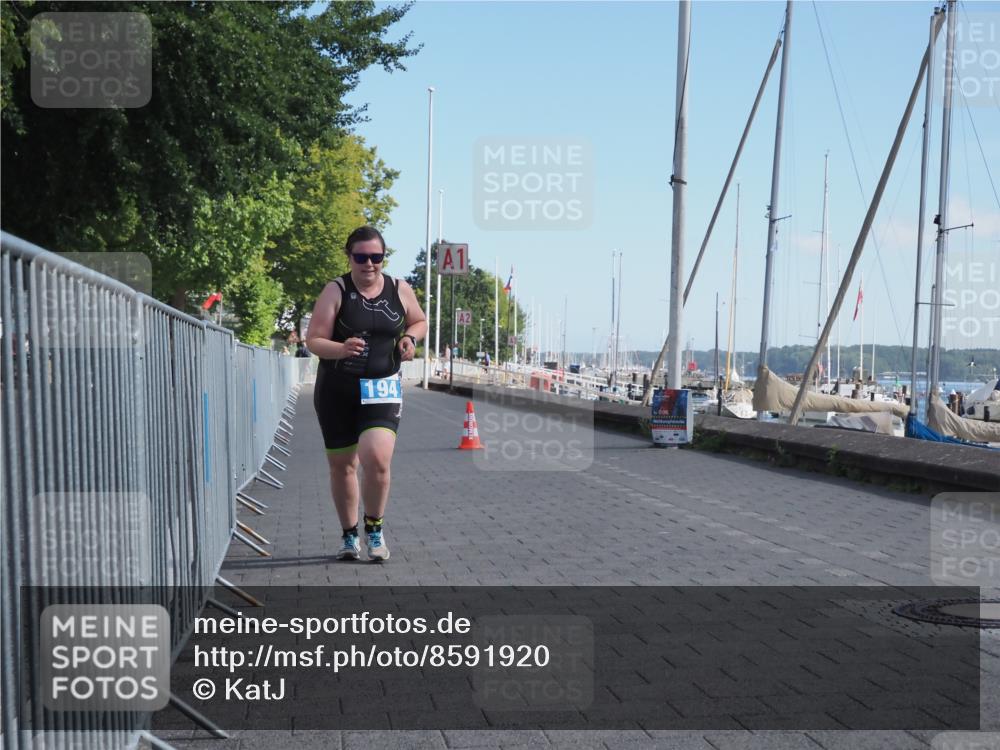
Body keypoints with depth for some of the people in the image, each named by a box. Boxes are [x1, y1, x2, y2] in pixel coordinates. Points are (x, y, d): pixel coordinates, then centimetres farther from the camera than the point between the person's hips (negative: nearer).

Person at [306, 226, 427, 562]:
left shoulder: (400, 290, 3)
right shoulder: (336, 291, -5)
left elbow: (420, 321, 20)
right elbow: (313, 339, -9)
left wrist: (409, 338, -2)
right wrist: (341, 349, -29)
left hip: (382, 387, 0)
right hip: (336, 388, 0)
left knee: (377, 458, -20)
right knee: (341, 464, 9)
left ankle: (375, 527, 5)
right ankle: (350, 536, 28)